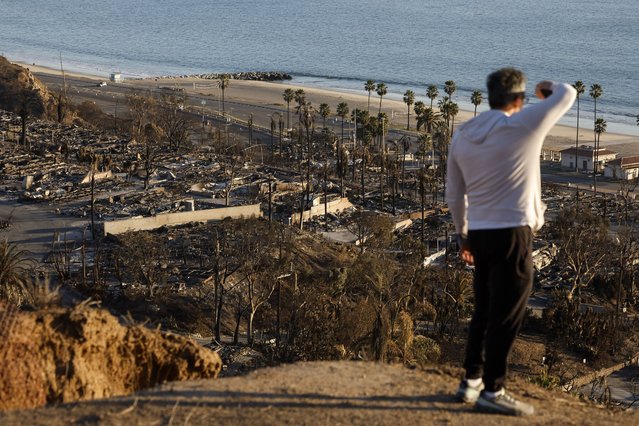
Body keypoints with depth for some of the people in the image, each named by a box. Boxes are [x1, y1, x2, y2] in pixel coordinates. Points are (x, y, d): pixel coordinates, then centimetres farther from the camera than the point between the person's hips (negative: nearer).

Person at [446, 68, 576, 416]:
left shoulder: (462, 136, 8)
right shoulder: (524, 125, -10)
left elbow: (454, 195, 13)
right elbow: (568, 95, 3)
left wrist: (463, 234, 24)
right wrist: (549, 88, 25)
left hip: (480, 233, 7)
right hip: (512, 232, -7)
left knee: (485, 310, 18)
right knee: (507, 314, -1)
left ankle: (471, 381, 24)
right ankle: (492, 391, 3)